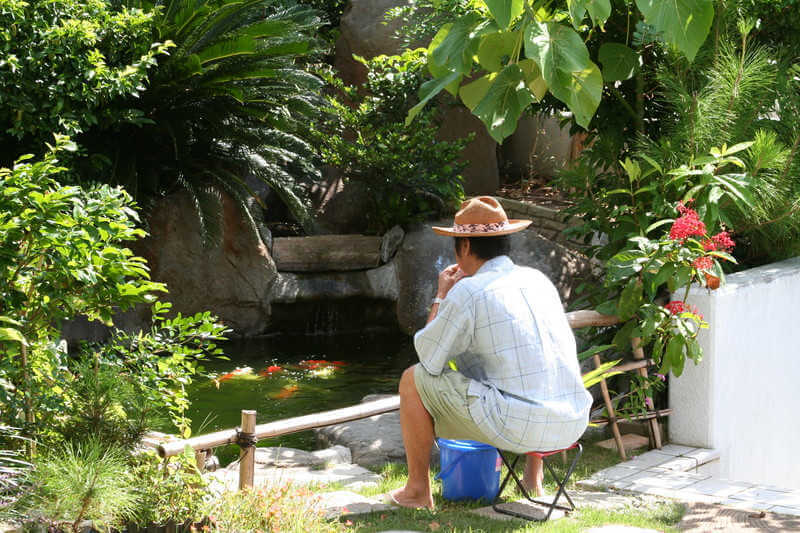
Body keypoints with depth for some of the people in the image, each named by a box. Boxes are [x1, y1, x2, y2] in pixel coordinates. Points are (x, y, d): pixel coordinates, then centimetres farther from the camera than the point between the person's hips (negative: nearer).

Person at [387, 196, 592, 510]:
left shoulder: (468, 291, -7)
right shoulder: (538, 279, 13)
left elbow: (428, 358, 3)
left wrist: (441, 296, 14)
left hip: (515, 426, -7)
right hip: (573, 425, 7)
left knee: (412, 379, 8)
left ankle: (417, 489, 17)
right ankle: (533, 476, 37)